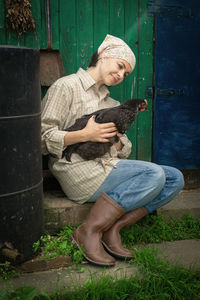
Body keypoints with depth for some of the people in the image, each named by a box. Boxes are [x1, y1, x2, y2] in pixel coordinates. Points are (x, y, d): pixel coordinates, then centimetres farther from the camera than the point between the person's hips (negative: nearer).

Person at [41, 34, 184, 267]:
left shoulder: (110, 102, 24)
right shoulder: (66, 86, 2)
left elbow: (124, 149, 19)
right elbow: (42, 138, -8)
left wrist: (118, 143, -6)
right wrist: (84, 135, -20)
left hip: (107, 166, 8)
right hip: (78, 170, -7)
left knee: (175, 178, -7)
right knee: (154, 174, -24)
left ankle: (113, 228, -14)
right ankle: (89, 231, -18)